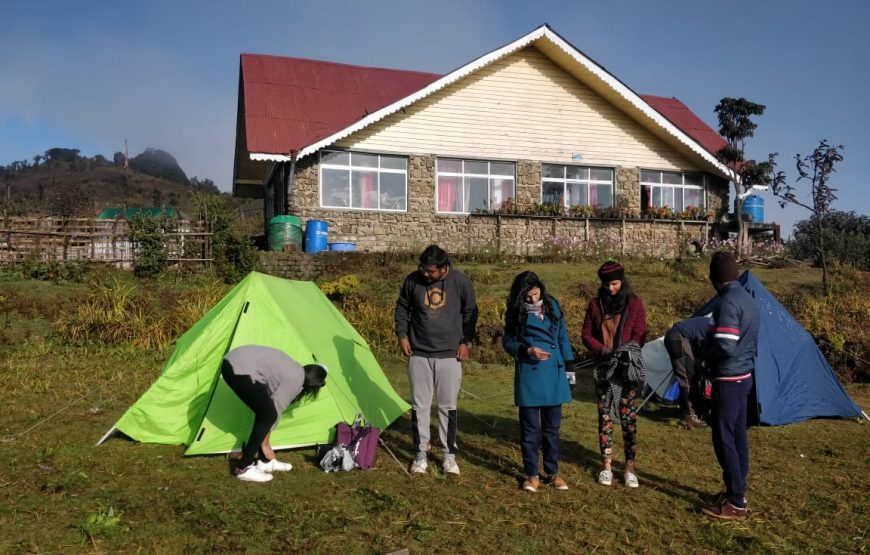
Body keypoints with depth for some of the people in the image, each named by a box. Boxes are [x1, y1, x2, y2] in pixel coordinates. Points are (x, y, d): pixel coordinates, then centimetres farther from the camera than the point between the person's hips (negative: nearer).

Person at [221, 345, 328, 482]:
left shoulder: (294, 371, 22)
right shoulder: (295, 380, -5)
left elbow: (273, 403, 28)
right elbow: (276, 410, -3)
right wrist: (265, 443, 10)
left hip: (233, 360, 10)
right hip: (240, 370, -10)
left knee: (264, 412, 18)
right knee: (268, 415, -3)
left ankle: (264, 461, 26)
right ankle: (243, 468, 4)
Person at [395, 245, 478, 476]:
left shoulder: (460, 281, -8)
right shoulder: (413, 280, -5)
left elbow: (470, 313, 4)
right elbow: (402, 308, 10)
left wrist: (466, 342, 0)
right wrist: (402, 335, 2)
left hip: (449, 354, -1)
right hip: (419, 354, 1)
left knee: (448, 406, 6)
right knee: (419, 405, 6)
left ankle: (449, 454, 19)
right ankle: (420, 454, 19)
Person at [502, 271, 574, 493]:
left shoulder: (553, 305, 4)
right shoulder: (516, 312, -4)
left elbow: (563, 337, 10)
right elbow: (508, 342, 0)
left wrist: (568, 365, 7)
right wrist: (527, 351, -18)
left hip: (554, 374, 3)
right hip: (529, 375, -3)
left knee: (552, 426, 11)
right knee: (530, 428, 3)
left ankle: (553, 472, 24)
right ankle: (532, 474, 15)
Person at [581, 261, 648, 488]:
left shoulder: (634, 304, 0)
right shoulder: (596, 304, 5)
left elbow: (640, 336, -2)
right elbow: (586, 334, 5)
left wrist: (626, 353, -19)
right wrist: (603, 351, -12)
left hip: (627, 369, -2)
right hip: (603, 368, 2)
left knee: (628, 417, -1)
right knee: (605, 416, 6)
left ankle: (630, 467, 9)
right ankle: (607, 466, 15)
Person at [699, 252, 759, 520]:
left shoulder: (728, 302, -21)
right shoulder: (749, 299, 10)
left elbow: (725, 346, -26)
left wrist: (705, 361, -8)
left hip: (728, 380, -9)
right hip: (744, 377, 10)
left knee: (724, 439, -3)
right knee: (738, 437, 15)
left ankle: (735, 503, 4)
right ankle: (737, 492, 25)